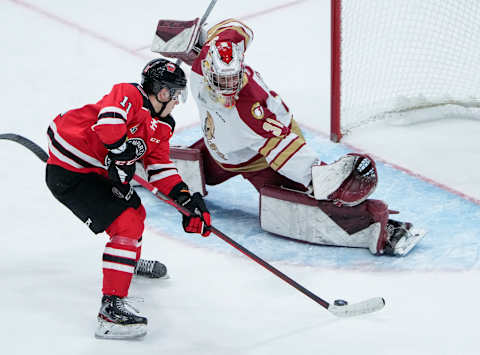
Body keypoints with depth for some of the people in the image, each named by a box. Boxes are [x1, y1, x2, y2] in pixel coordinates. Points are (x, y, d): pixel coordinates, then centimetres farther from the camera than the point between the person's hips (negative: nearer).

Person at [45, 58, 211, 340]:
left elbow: (161, 168, 8)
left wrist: (187, 200, -4)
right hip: (69, 174, -10)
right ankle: (112, 306, -21)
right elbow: (108, 121, -37)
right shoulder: (129, 95, -17)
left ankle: (130, 261, 58)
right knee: (126, 225, -18)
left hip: (98, 172, 10)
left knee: (134, 211, 27)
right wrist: (121, 152, -26)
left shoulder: (161, 128, 11)